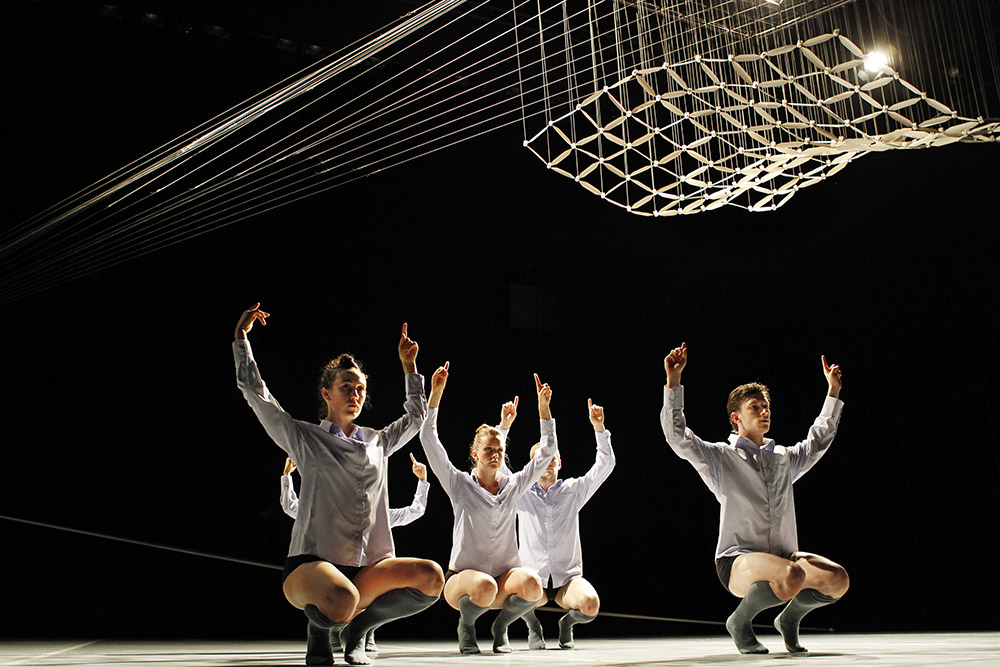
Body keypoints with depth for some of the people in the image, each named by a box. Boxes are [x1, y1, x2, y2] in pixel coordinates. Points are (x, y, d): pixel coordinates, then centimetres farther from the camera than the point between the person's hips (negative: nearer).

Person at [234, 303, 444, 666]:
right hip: (312, 565, -4)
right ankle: (319, 627, 1)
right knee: (342, 602, -40)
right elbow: (254, 391, 6)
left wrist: (408, 365, 31)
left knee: (431, 576, -26)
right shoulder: (304, 437, 8)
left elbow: (416, 415, 35)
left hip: (366, 568, 5)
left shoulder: (378, 442, 20)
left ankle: (357, 628, 1)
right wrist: (241, 336, 6)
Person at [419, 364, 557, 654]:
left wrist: (543, 405, 0)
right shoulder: (459, 484, 3)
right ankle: (466, 626, -1)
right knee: (484, 587, -37)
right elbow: (428, 440, -5)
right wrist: (436, 393, -11)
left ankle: (501, 625, 1)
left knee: (531, 584, -31)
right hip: (462, 576, -2)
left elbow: (547, 451, 8)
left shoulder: (514, 485, 10)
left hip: (504, 577, 3)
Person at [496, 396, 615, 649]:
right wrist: (504, 425, -12)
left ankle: (567, 622, 8)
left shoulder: (574, 490, 9)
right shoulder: (522, 493, 8)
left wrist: (599, 428, -12)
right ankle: (533, 626, 2)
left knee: (590, 604, -31)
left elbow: (605, 465, 1)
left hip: (568, 578, 1)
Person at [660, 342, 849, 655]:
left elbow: (819, 440, 32)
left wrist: (833, 391, 32)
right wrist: (673, 381, -16)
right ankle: (739, 621, -6)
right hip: (737, 561, -5)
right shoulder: (720, 457, 3)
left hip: (784, 556, 6)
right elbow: (677, 436, -9)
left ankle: (789, 618, 9)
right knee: (791, 576, -36)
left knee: (837, 579, -22)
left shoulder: (784, 458, 18)